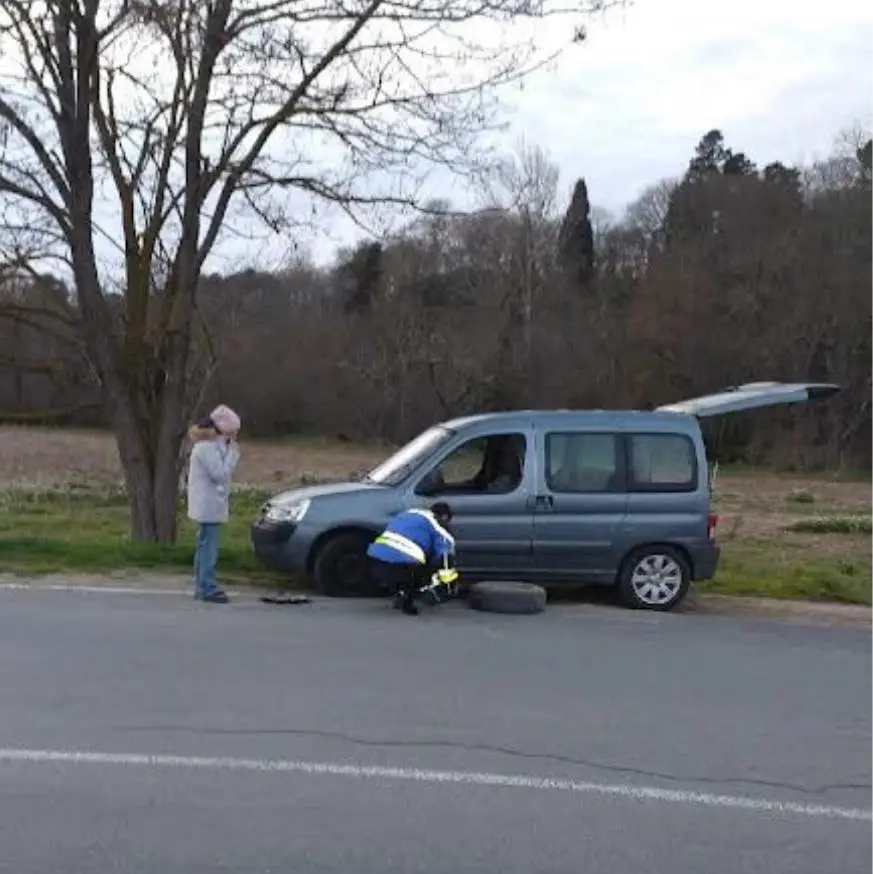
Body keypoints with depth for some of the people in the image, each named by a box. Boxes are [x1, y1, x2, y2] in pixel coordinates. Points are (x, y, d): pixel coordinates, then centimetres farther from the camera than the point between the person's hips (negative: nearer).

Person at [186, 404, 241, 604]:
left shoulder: (211, 445, 15)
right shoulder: (208, 447, -17)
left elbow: (221, 473, 17)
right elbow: (220, 474, -21)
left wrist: (229, 451, 6)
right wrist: (233, 452, -14)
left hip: (209, 505, 11)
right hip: (209, 505, -11)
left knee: (204, 546, 14)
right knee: (209, 547, -8)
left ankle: (202, 587, 20)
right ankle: (207, 589, -6)